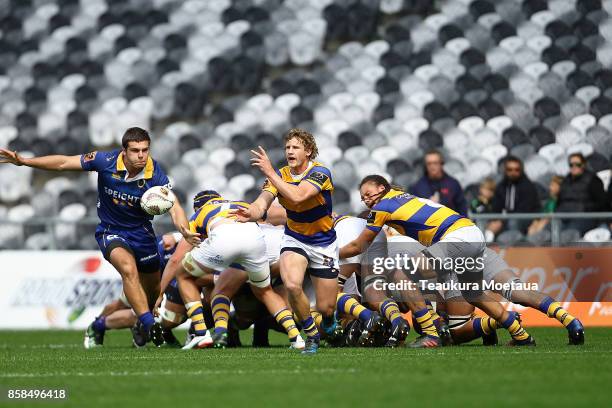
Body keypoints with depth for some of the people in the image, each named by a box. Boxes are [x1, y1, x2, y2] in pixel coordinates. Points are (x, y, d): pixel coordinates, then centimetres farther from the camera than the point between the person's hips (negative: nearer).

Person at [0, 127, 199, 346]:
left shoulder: (155, 174, -21)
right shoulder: (106, 161, -21)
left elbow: (174, 207, -25)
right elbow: (63, 163, -12)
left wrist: (185, 231, -46)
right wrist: (23, 161, -16)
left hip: (142, 233, 2)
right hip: (111, 232, -2)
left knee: (154, 291, 13)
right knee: (129, 269, -31)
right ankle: (148, 325, -28)